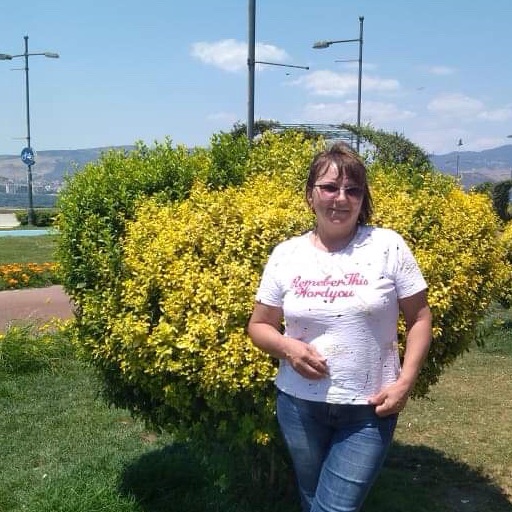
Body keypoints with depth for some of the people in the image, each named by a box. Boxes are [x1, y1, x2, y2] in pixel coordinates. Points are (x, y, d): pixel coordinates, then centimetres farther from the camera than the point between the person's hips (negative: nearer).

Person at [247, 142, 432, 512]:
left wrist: (406, 382, -11)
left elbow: (420, 317, -2)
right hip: (299, 405, 3)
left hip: (369, 410, -2)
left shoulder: (388, 246, -8)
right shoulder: (286, 254, -2)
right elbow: (259, 326, 6)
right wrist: (287, 347, -14)